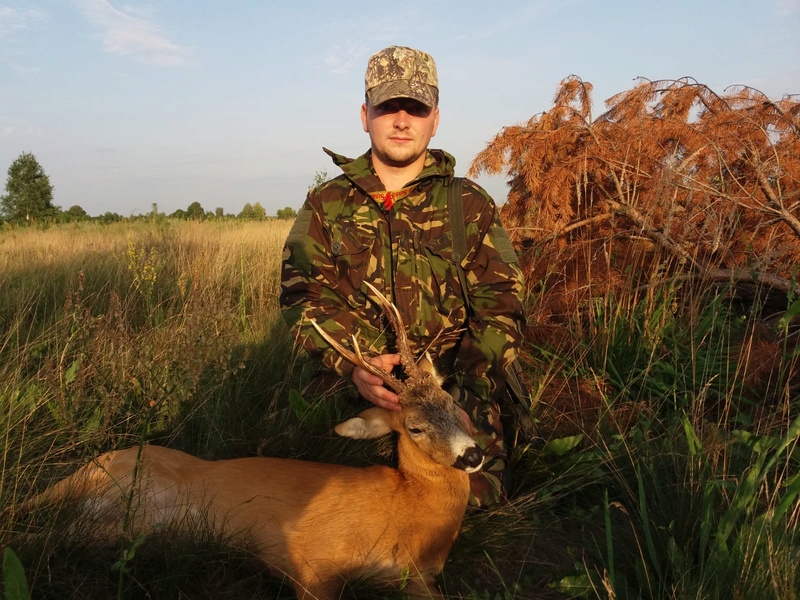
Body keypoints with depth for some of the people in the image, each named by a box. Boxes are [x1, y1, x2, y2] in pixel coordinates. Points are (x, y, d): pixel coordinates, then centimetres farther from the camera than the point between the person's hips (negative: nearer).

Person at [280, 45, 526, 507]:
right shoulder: (327, 205, 9)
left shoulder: (470, 204, 7)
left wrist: (465, 388, -13)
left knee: (479, 494, -17)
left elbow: (500, 304, 2)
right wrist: (353, 365, -21)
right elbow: (302, 293, -3)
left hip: (457, 391, 0)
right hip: (356, 393, 1)